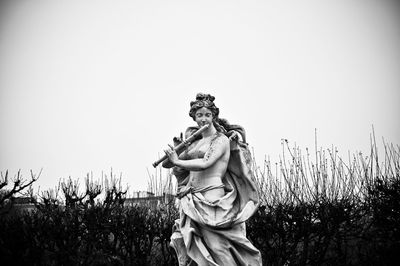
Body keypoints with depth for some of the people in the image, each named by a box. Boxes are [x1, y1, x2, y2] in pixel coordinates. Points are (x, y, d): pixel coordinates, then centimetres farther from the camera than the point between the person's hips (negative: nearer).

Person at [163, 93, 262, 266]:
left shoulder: (221, 140, -1)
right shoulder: (195, 140, 18)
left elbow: (205, 163, -16)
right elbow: (166, 163, 20)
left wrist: (178, 161, -8)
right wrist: (176, 148, 3)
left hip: (212, 198, -6)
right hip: (192, 200, 6)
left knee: (217, 248, -10)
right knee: (189, 251, 0)